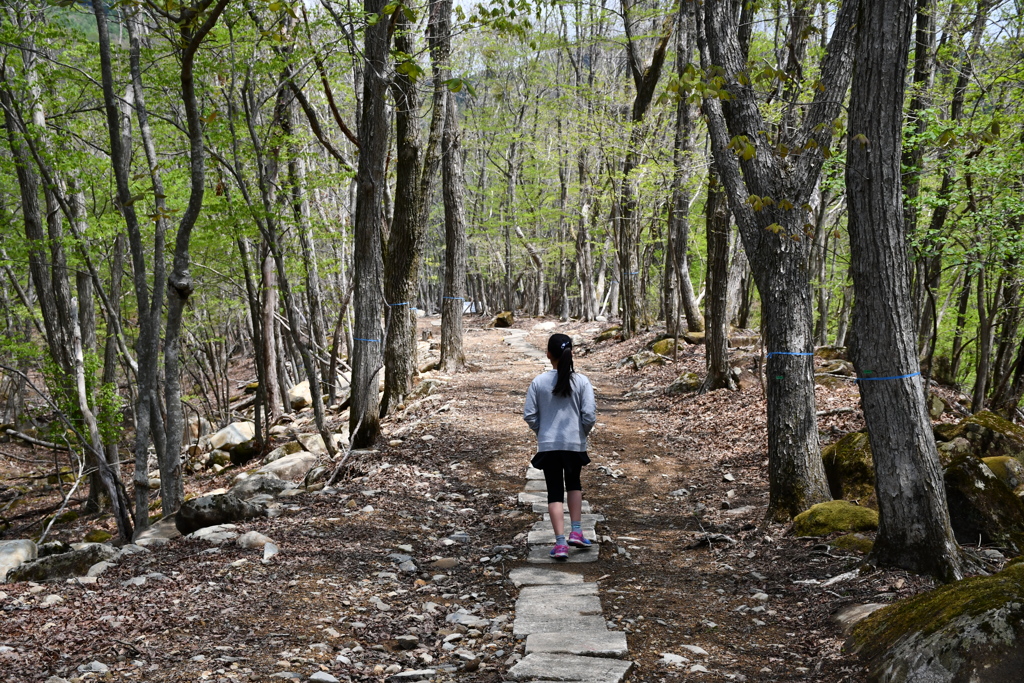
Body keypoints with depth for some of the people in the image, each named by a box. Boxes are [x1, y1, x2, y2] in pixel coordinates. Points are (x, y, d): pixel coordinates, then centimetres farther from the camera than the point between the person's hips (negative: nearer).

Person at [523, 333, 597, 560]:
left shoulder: (538, 382, -7)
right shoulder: (581, 381, -8)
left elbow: (529, 415, -4)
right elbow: (589, 415, -10)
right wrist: (582, 433, 9)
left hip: (547, 445, -1)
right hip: (575, 444, 1)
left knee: (555, 492, 6)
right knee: (573, 484, 25)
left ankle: (560, 543, 0)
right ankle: (576, 532, 19)